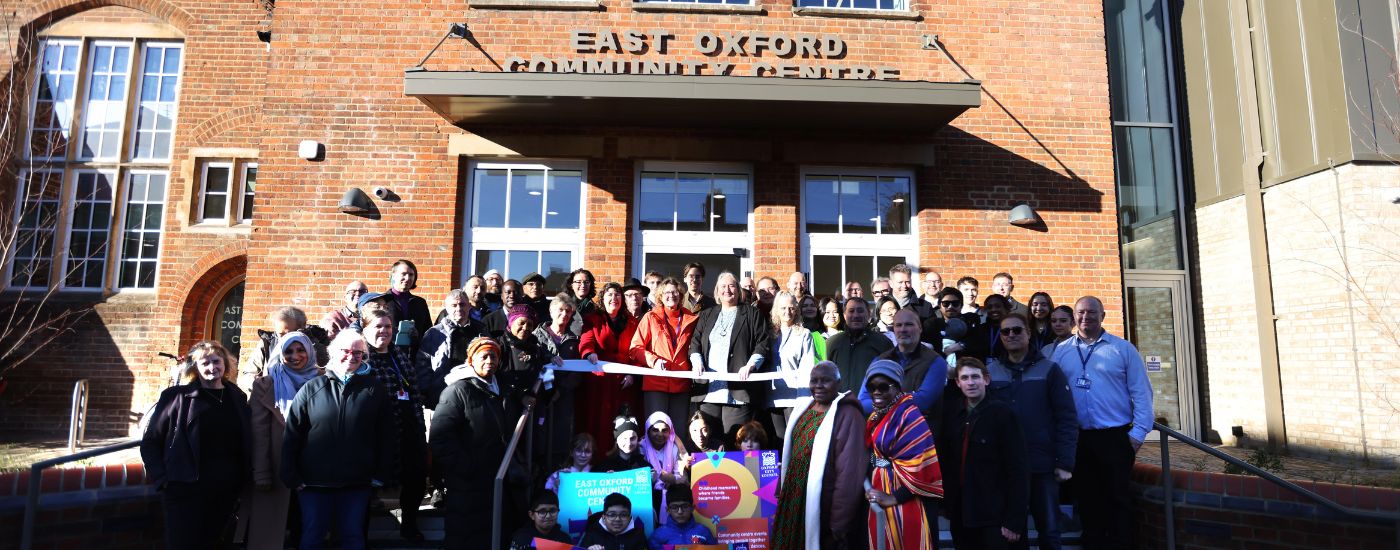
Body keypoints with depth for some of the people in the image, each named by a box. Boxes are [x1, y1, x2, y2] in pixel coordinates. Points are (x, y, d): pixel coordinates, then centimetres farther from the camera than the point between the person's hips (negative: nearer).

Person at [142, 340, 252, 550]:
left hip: (228, 493, 4)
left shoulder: (237, 397, 8)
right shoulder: (177, 396, -3)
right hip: (187, 492, -3)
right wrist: (162, 479, -7)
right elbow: (150, 442, 1)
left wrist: (245, 478, 6)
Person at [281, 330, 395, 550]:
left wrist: (383, 474, -1)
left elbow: (387, 436, 2)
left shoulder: (374, 389, 2)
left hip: (357, 483, 0)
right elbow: (292, 434, 3)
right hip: (314, 482, 0)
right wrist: (291, 475, -1)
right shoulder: (311, 389, 2)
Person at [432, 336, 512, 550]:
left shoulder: (495, 390, 14)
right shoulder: (458, 390, -12)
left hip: (492, 480, 8)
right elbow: (440, 435, -21)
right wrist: (463, 467, -20)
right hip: (465, 482, -8)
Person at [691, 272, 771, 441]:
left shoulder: (752, 314, 10)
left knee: (735, 440, -6)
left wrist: (750, 365, -13)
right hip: (709, 388, 4)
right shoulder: (706, 316, 22)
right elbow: (695, 343, 15)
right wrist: (697, 362, -5)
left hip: (739, 388, -3)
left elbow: (763, 344, 2)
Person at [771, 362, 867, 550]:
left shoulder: (847, 414, -18)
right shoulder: (804, 408, 5)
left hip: (823, 504, -7)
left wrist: (839, 521, -19)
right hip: (793, 499, 7)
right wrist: (782, 491, 13)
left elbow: (849, 470, -20)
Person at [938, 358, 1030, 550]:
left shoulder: (1002, 412, -10)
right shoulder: (951, 410, 3)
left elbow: (1017, 469, -11)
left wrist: (1014, 520, -13)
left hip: (993, 515, -5)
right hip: (959, 513, 5)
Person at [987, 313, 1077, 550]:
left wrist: (1065, 463, -8)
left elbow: (1067, 418, -3)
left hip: (1043, 465, -1)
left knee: (1049, 530, 9)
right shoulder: (990, 371, 3)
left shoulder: (1049, 369, -1)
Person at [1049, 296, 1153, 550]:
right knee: (1087, 498, 11)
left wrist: (1138, 432, -8)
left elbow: (1141, 393, -1)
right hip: (1077, 438, 2)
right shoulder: (1061, 351, 6)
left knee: (1119, 498, 4)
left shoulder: (1124, 349, 0)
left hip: (1116, 436, -2)